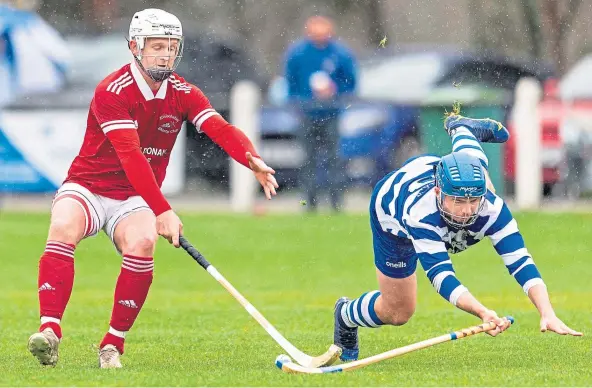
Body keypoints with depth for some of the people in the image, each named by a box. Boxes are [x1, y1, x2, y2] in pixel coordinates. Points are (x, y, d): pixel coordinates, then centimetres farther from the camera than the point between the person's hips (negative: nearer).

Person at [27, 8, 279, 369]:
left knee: (142, 242, -28)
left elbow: (221, 129, -16)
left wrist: (252, 159, -38)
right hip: (87, 187, -3)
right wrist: (163, 211, -35)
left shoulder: (183, 94, 0)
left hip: (134, 200, 3)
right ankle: (50, 330, -36)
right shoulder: (113, 92, -17)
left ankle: (114, 343, -17)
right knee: (64, 227, -34)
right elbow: (131, 157, -27)